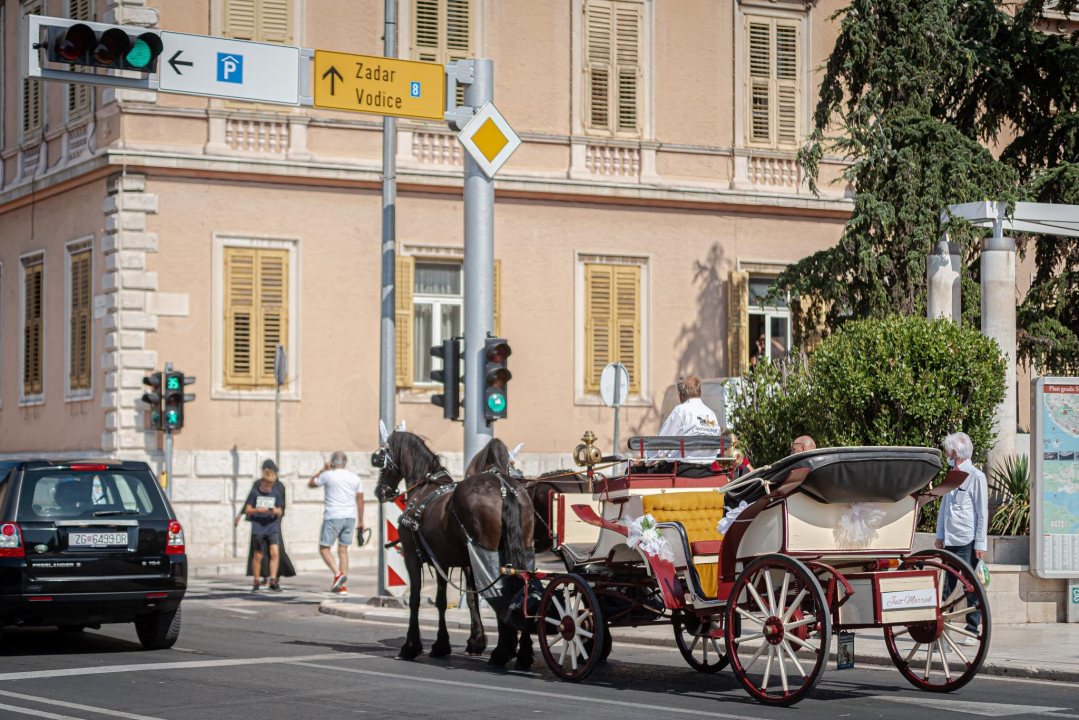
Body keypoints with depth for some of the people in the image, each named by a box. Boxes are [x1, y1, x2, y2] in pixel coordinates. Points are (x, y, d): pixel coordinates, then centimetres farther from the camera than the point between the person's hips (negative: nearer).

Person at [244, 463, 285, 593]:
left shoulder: (276, 493, 5)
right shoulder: (254, 492, 0)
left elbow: (280, 512, 8)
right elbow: (247, 510, 1)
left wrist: (276, 511, -15)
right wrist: (258, 510, -17)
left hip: (272, 528, 1)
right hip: (258, 528, -1)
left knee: (275, 553, -14)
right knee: (257, 556, 2)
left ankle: (273, 581, -10)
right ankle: (256, 583, 16)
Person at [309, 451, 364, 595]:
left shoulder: (328, 475, -5)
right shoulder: (354, 478, 8)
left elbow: (311, 484, 11)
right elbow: (360, 501, 10)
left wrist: (323, 470, 20)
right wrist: (360, 521, 15)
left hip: (333, 517, -5)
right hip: (350, 518, 5)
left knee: (324, 548, 5)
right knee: (343, 550, 9)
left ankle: (338, 574, -17)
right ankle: (342, 587, 4)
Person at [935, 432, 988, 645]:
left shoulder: (976, 477, -6)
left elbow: (982, 513, -8)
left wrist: (980, 543, -11)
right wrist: (940, 535, 17)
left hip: (968, 542, -7)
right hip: (950, 540, 7)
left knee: (971, 588, -3)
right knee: (945, 587, 4)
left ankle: (972, 632, 2)